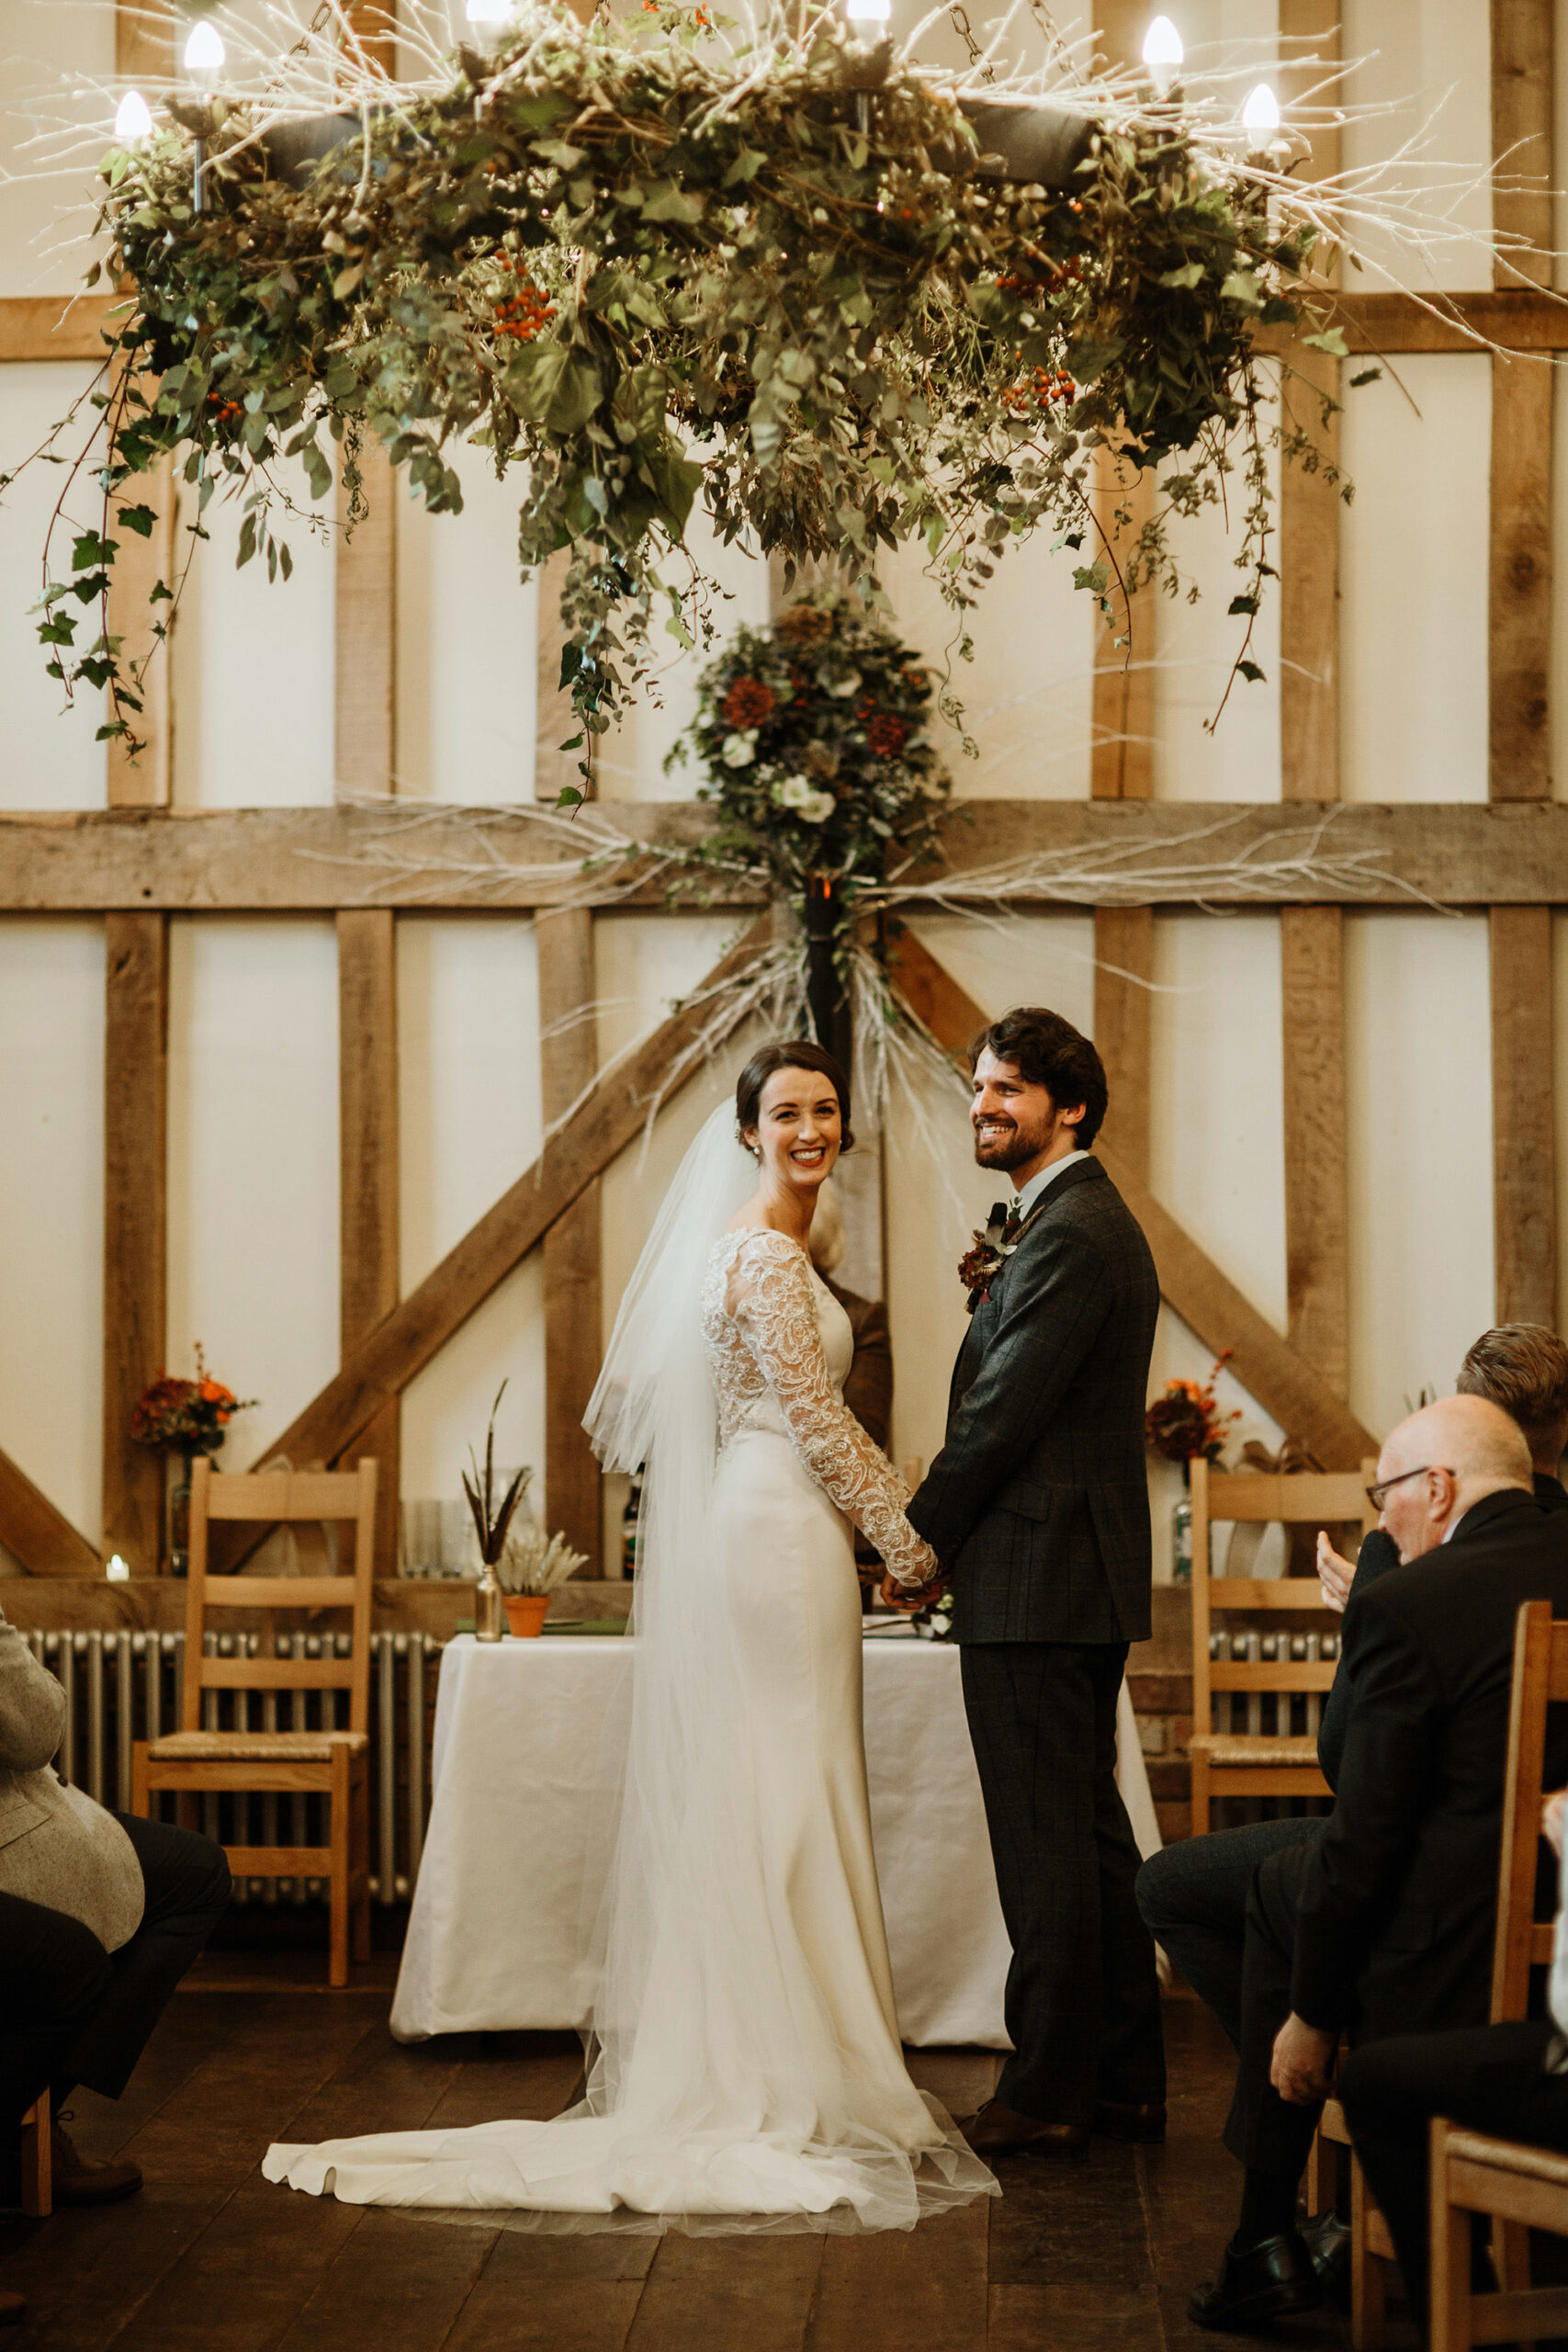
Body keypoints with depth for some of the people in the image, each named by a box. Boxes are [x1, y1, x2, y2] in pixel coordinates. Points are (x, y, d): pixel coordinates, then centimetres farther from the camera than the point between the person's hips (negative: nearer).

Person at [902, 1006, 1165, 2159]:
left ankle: (1050, 2094, 3)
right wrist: (992, 1299, 2)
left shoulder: (1068, 1236, -17)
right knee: (1091, 1832, 15)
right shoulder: (1092, 1221, 17)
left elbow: (1001, 1416, -18)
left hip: (1036, 1580, -11)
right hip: (1085, 1583, 11)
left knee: (1046, 1846, -4)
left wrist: (915, 1541, -7)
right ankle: (1125, 2076, 22)